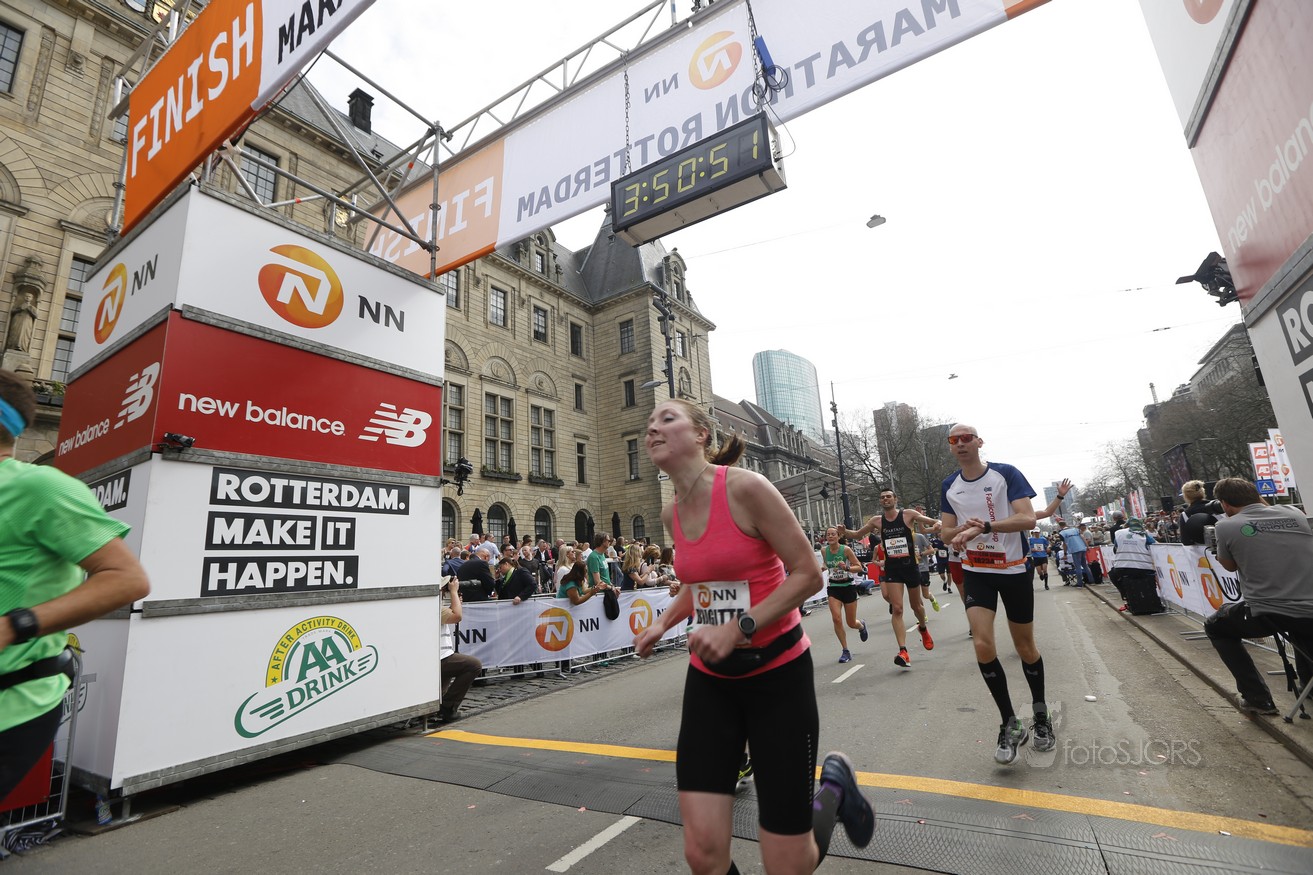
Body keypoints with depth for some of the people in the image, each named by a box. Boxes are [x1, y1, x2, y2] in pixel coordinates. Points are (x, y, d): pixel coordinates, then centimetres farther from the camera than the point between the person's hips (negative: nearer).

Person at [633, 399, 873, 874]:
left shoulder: (745, 487, -19)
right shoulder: (671, 513, 1)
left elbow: (807, 574, -15)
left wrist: (739, 628, -23)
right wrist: (662, 622, 4)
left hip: (777, 674, -4)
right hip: (709, 679, 5)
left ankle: (834, 784, 35)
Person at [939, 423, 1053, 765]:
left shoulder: (1006, 474, -9)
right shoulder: (950, 486, 3)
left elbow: (1028, 519, -18)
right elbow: (947, 531, 8)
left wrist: (986, 526, -33)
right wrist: (960, 533, -15)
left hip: (1015, 569, -2)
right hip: (976, 572, 2)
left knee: (1025, 648, 11)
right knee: (983, 645, -13)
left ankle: (1041, 715, 36)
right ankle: (1011, 724, 4)